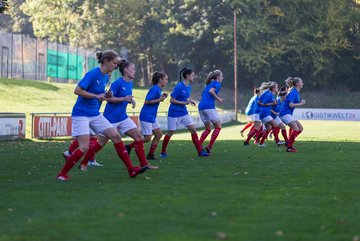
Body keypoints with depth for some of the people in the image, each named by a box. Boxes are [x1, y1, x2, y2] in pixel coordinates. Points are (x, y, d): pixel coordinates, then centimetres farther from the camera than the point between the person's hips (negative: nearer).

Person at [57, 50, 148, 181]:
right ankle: (62, 174, 1)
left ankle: (131, 169, 4)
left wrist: (106, 96, 2)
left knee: (116, 136, 0)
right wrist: (96, 96, -19)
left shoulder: (106, 77, 8)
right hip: (81, 114, -8)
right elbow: (77, 90, -20)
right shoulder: (93, 73, -17)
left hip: (95, 114, 8)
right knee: (84, 148, -14)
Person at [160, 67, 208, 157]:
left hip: (184, 112, 7)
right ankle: (163, 152, 19)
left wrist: (190, 101, 0)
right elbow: (172, 100, -17)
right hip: (174, 113, -7)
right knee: (170, 133, 2)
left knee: (193, 130, 0)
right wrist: (184, 102, -21)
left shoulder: (188, 86, 5)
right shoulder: (179, 86, -19)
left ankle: (200, 151, 3)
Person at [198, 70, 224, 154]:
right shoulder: (217, 84, 0)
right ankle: (209, 147, -5)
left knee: (208, 129, 15)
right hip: (209, 106, -8)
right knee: (218, 126, 2)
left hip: (201, 106, 8)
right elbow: (211, 91, -18)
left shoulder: (209, 84, 25)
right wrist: (218, 98, -8)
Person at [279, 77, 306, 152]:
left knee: (300, 128, 8)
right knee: (296, 129, -17)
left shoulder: (296, 92, 15)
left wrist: (301, 102, 4)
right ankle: (289, 147, -11)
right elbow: (290, 105, -22)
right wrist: (301, 104, -15)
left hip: (289, 114, 10)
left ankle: (289, 143, 12)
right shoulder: (293, 92, -15)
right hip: (285, 114, -10)